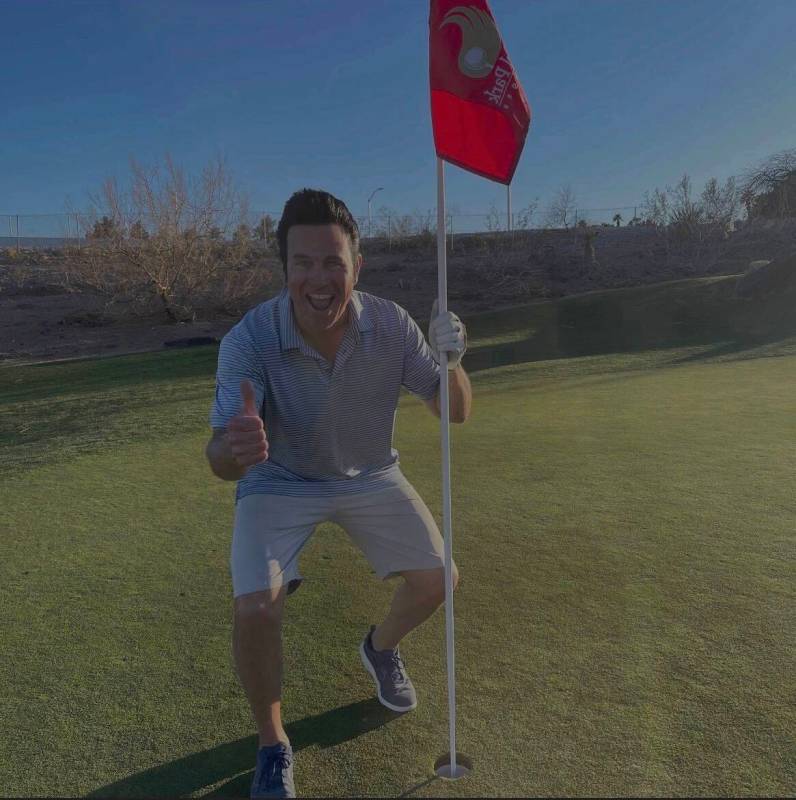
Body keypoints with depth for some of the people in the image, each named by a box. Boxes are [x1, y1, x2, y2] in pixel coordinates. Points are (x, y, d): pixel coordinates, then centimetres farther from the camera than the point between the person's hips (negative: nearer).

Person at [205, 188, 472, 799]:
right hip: (280, 482, -2)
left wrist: (450, 363, -38)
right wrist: (234, 449, -59)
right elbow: (221, 460, -34)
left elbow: (456, 412, -16)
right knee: (255, 610, -21)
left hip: (370, 475, 3)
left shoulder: (391, 324, -22)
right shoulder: (249, 340, -29)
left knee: (439, 579, -1)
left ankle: (381, 647, 36)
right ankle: (273, 747, 12)